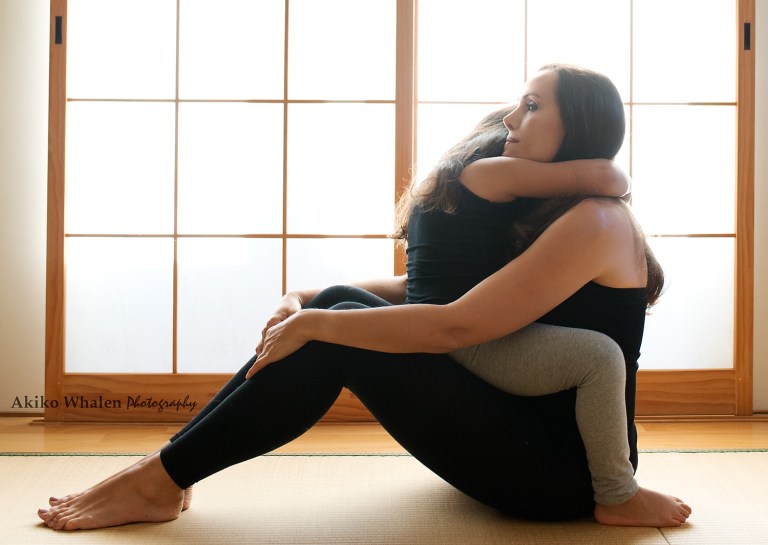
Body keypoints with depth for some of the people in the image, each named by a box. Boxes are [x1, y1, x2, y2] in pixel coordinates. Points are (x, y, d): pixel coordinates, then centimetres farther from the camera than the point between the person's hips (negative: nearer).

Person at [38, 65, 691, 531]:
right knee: (341, 305, -4)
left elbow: (454, 326, -24)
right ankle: (167, 469, -5)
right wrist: (311, 303, -1)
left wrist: (316, 326, -17)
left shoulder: (594, 220, -16)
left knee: (341, 338, -18)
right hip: (527, 430, 9)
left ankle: (159, 481, -9)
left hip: (563, 468, -9)